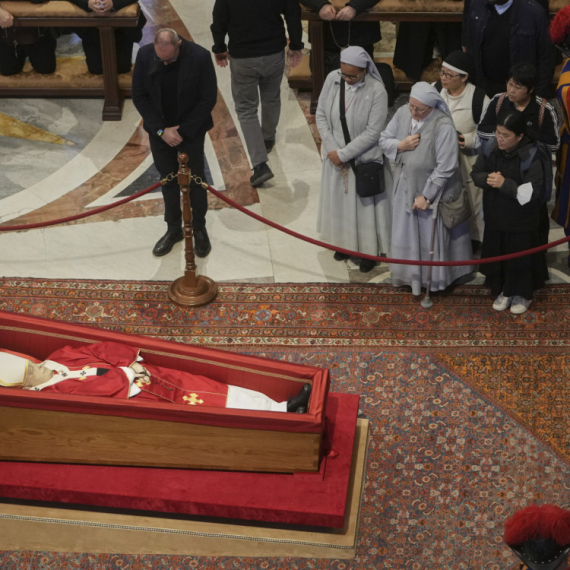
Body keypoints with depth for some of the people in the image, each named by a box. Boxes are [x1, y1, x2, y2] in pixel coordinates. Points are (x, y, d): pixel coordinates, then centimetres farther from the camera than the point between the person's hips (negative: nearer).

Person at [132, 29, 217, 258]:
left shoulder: (200, 57, -22)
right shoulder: (144, 55, -15)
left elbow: (209, 98, -15)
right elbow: (139, 96, -7)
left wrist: (183, 131, -15)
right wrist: (161, 130, -13)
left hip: (191, 131, -2)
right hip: (160, 131, 2)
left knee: (195, 180, 9)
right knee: (168, 180, 14)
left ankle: (199, 229, 26)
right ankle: (173, 229, 29)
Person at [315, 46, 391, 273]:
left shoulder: (376, 91, -22)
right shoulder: (332, 79, -10)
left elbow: (373, 132, -21)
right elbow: (321, 116, -2)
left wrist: (344, 153, -18)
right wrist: (332, 149, -11)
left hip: (363, 159, -4)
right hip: (335, 155, 4)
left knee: (364, 204, 9)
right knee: (339, 200, 20)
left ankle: (369, 249, 28)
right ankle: (345, 242, 41)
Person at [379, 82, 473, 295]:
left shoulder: (443, 126, -26)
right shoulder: (402, 113, -7)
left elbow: (445, 168, -24)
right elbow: (384, 140, 4)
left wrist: (427, 196, -20)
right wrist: (400, 145, -19)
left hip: (432, 190, -6)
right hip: (405, 187, 6)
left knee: (432, 238, 10)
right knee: (406, 236, 17)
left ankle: (434, 279, 28)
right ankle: (411, 276, 35)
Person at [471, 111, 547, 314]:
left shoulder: (531, 157, -22)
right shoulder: (491, 149, -6)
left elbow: (532, 191, -25)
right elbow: (475, 173, 2)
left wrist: (504, 184, -28)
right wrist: (487, 179, -20)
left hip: (521, 221, -5)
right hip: (495, 217, 5)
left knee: (521, 258, 10)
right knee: (497, 256, 16)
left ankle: (523, 294, 30)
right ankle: (504, 291, 36)